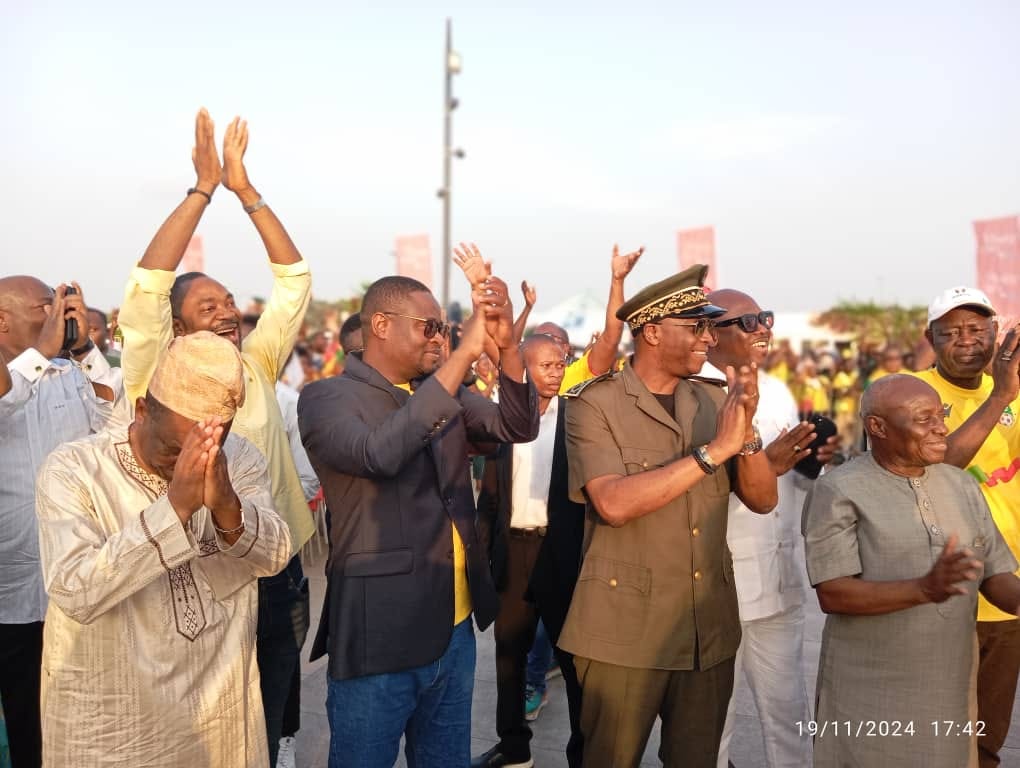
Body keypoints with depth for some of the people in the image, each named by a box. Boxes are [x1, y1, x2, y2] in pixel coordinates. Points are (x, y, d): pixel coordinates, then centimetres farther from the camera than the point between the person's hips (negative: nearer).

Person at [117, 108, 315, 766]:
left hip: (277, 582, 4)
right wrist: (203, 189, -18)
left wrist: (244, 189, -4)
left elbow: (294, 279, 3)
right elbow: (147, 286, -19)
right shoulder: (157, 377, -5)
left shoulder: (257, 366, 6)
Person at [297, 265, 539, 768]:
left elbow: (518, 428, -1)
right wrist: (464, 355, -29)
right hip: (378, 636, -6)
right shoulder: (326, 397, -11)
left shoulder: (447, 393, 9)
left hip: (455, 631, 6)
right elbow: (378, 453, -29)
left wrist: (507, 346, -18)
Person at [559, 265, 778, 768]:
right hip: (625, 631, -4)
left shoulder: (713, 401, 5)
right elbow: (614, 503, -23)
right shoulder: (596, 405, -10)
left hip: (709, 629, 5)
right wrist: (713, 451, -22)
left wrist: (746, 433, -17)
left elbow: (763, 499, 2)